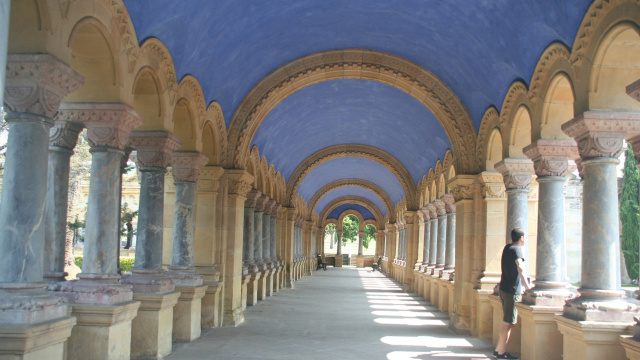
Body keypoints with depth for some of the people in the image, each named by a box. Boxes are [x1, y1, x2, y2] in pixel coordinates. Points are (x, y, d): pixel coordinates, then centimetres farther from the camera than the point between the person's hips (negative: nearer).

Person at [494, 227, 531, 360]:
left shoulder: (507, 248, 14)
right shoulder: (516, 250, -15)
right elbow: (520, 268, -29)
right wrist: (527, 286, -25)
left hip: (504, 289, 9)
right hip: (513, 291, -9)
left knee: (507, 322, 16)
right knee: (508, 323, -3)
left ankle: (499, 349, 20)